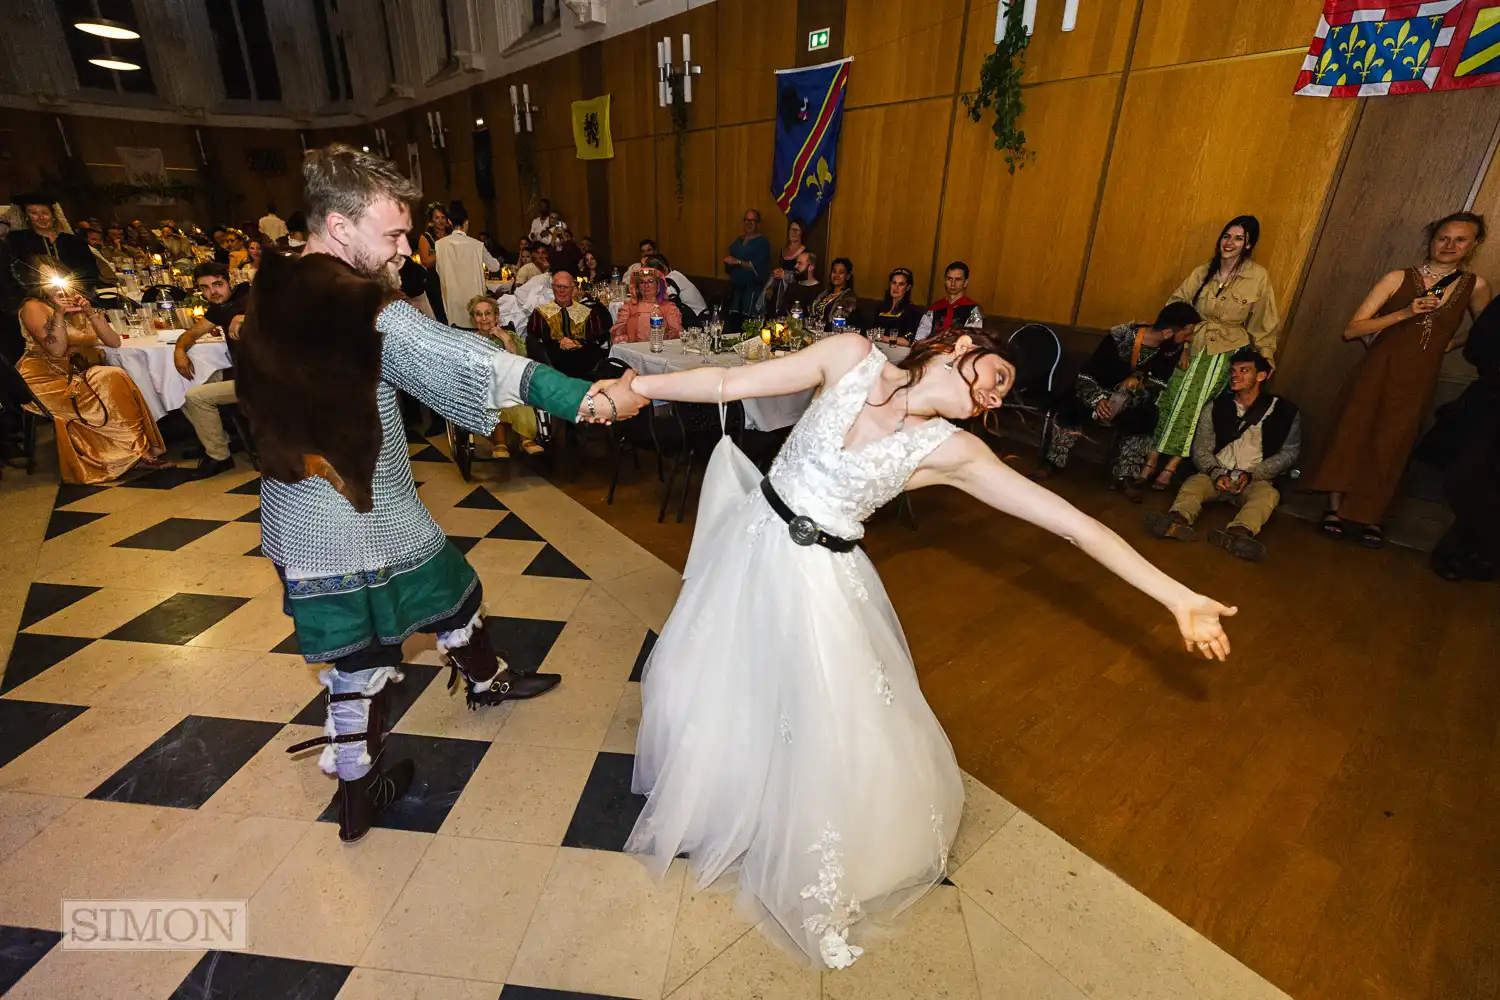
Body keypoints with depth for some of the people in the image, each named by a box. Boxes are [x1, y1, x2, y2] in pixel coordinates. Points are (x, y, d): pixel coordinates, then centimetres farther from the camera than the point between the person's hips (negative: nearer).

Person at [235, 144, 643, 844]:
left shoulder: (269, 295, 3)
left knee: (352, 659, 19)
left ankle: (356, 789, 37)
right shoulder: (369, 312, -24)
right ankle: (484, 680, 49)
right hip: (368, 528, -7)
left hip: (299, 531, 7)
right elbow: (474, 365, -32)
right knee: (454, 597, 20)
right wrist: (590, 397, -34)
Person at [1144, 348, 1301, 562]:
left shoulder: (1285, 412, 4)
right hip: (1217, 477, 1)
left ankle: (1239, 532, -64)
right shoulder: (1215, 407, 8)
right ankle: (1179, 520, -63)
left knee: (1268, 493, -34)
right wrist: (1217, 473, -16)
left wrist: (1251, 475, -12)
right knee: (1194, 482, -31)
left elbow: (1288, 454, 3)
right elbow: (1201, 449, 3)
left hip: (1256, 481, -1)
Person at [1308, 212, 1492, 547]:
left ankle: (1372, 516, 16)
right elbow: (1351, 330, -8)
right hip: (1377, 372, -2)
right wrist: (1405, 313, -16)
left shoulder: (1475, 287, 7)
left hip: (1418, 381, 2)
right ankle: (1335, 508, 7)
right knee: (1352, 436, -4)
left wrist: (1451, 343, 7)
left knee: (1390, 448, 5)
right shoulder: (1399, 279, -1)